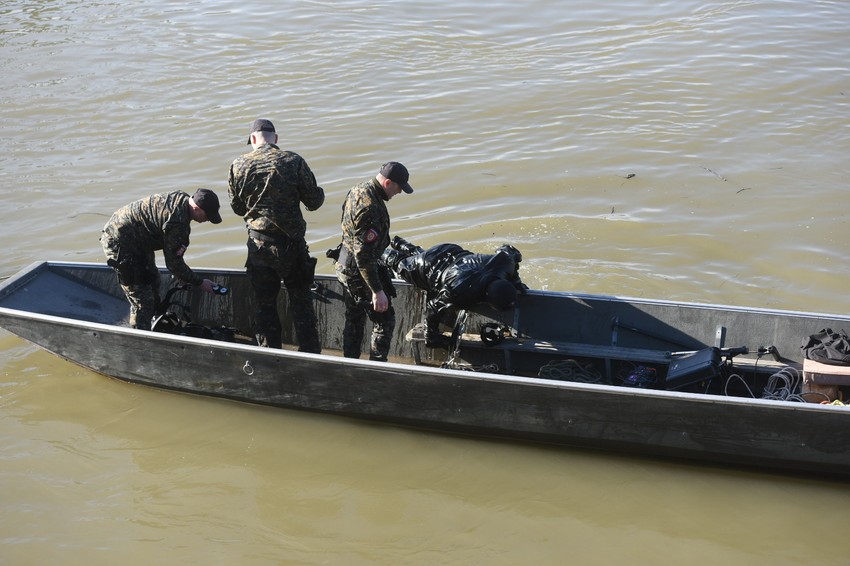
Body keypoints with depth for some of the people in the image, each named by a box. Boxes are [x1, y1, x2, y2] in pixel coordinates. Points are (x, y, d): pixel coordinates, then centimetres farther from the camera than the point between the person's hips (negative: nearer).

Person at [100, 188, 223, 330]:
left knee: (152, 281, 22)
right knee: (142, 300, -7)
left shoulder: (181, 198, -1)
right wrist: (200, 283, -8)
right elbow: (174, 263, -18)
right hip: (119, 243, -11)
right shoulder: (177, 222, -29)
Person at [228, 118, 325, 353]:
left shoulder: (239, 165, -3)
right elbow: (313, 201, -4)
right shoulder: (293, 161, -8)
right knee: (302, 303, 10)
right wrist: (320, 193, 18)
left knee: (264, 304, 12)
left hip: (258, 245, 1)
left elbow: (236, 206, 6)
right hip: (291, 244, -1)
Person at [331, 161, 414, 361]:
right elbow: (364, 255, -29)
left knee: (354, 319, 21)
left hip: (345, 265, 10)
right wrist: (377, 291, -26)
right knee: (384, 320, 0)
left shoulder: (359, 189, 3)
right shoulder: (370, 207, -29)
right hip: (359, 270, -10)